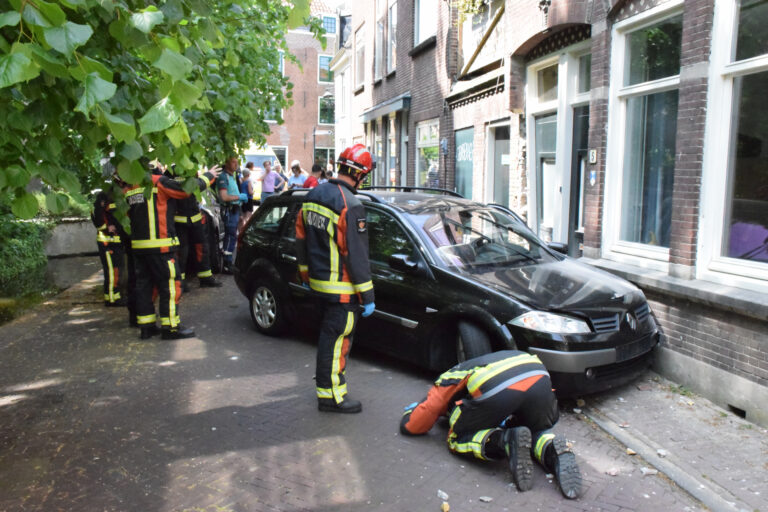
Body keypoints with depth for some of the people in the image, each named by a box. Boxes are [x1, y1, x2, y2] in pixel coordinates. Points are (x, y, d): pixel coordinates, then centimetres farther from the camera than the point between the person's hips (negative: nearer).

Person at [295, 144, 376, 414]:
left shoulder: (313, 195, 7)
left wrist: (305, 273, 25)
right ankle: (330, 394, 11)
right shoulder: (350, 205, -20)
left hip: (318, 280, 9)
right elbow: (356, 255, -20)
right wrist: (367, 295, -14)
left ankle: (327, 376, 38)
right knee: (336, 336, 1)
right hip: (341, 286, -9)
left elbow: (301, 239, 14)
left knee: (329, 332, 23)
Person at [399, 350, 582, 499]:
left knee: (457, 439, 19)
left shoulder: (447, 380, 32)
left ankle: (505, 440, -10)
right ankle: (554, 450, -3)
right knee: (537, 432, 32)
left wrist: (412, 408, 52)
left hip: (496, 388, -5)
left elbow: (409, 427, 32)